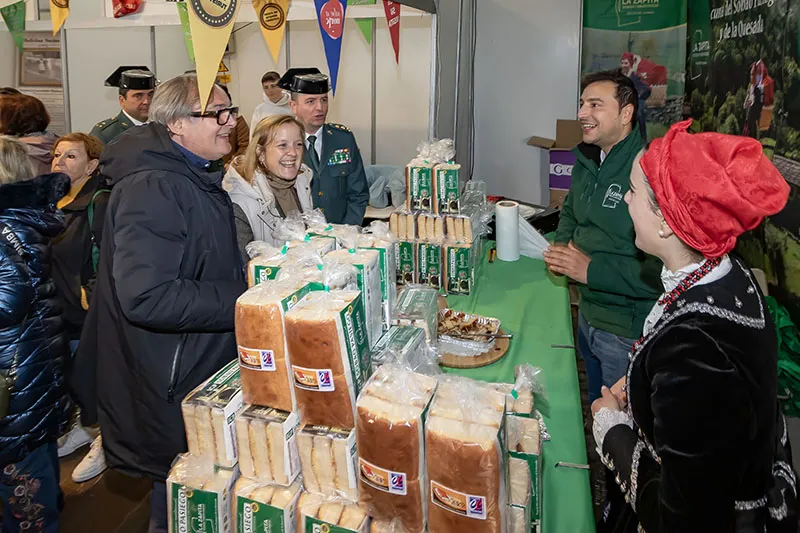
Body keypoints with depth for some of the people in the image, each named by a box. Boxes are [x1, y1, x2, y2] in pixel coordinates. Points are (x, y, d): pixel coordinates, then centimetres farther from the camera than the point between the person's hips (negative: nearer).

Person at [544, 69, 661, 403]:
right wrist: (561, 245, 1)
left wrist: (592, 269, -27)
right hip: (588, 313, 8)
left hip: (628, 331, -8)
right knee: (595, 405, 28)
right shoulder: (587, 161, 3)